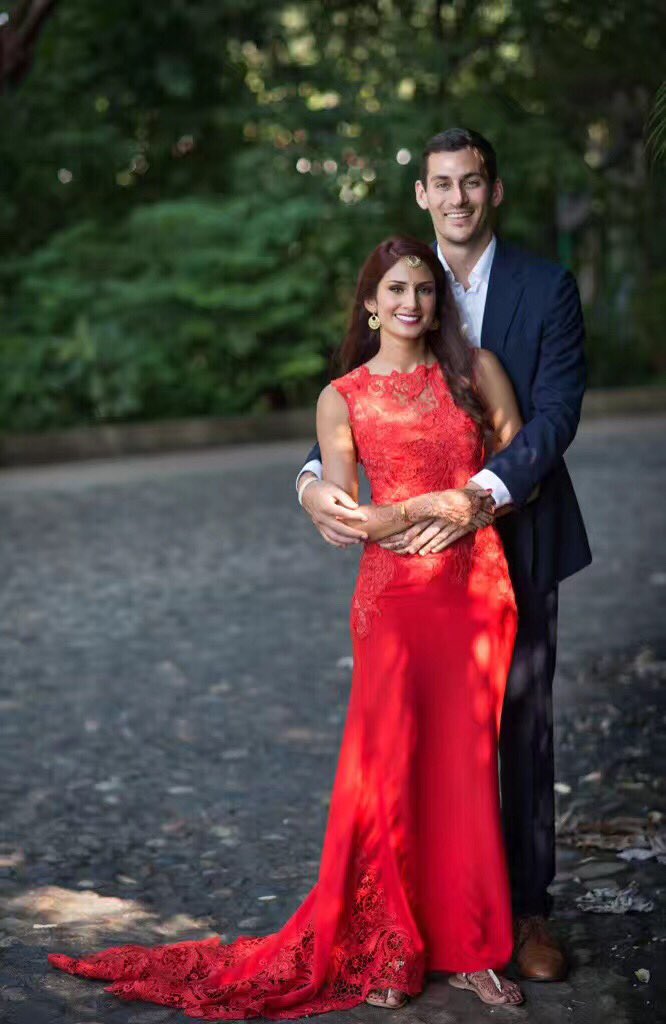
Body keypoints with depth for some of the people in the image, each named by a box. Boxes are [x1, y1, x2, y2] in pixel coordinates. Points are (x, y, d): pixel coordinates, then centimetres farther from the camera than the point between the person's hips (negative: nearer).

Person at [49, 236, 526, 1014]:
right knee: (388, 769, -1)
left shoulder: (476, 370, 7)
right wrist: (427, 506, -15)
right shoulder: (342, 399, 2)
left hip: (480, 591, 2)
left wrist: (484, 500, -4)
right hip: (394, 596, -2)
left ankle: (464, 946, 17)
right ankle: (381, 952, 13)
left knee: (467, 768, 6)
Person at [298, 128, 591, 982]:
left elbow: (555, 414, -13)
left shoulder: (547, 288, -4)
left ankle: (527, 908, 18)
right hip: (426, 540, 2)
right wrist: (314, 482, -21)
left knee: (524, 727, 7)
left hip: (517, 537, -1)